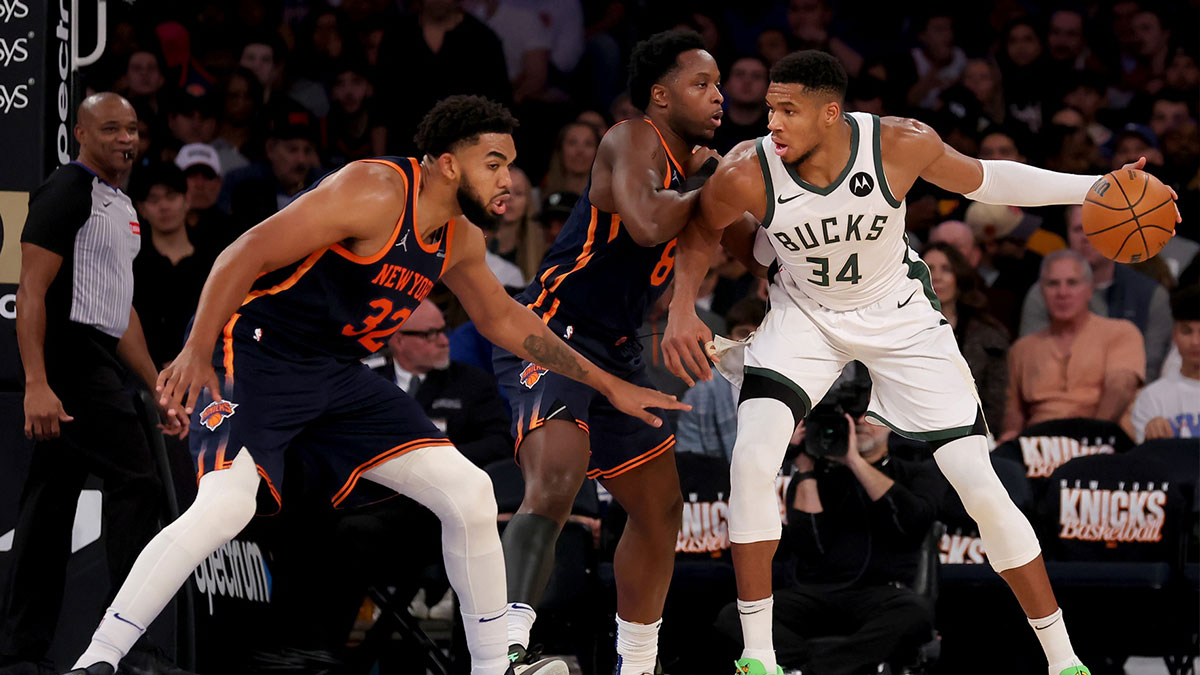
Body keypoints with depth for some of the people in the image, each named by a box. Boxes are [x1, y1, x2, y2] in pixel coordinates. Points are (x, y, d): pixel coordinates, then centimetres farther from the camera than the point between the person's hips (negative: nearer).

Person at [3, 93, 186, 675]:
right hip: (70, 355, -10)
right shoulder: (67, 193, -9)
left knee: (50, 503, 8)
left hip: (98, 360, 10)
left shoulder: (120, 206, 21)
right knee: (136, 483, -12)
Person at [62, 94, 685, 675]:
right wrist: (197, 352, -30)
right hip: (255, 357, -9)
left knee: (469, 494, 2)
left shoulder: (461, 242, 8)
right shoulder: (376, 192, -19)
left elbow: (503, 320, 26)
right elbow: (249, 253, -22)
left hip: (336, 376, 9)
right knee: (225, 505, -31)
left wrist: (608, 386, 25)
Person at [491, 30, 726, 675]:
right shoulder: (633, 141, -13)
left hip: (612, 352, 10)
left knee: (660, 507, 19)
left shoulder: (694, 163, 15)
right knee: (555, 483, -32)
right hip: (548, 333, -10)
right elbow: (646, 225, -31)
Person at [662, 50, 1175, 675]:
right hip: (804, 314, 0)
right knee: (752, 459, -23)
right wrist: (681, 312, -17)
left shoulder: (900, 145, -27)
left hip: (900, 318, 0)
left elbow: (981, 180, -8)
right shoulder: (747, 173, -26)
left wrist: (1095, 188, -12)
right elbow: (701, 232, -3)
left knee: (981, 487, -6)